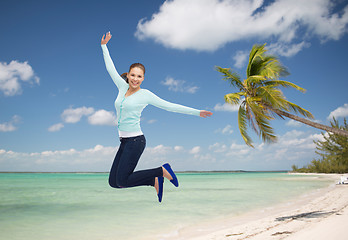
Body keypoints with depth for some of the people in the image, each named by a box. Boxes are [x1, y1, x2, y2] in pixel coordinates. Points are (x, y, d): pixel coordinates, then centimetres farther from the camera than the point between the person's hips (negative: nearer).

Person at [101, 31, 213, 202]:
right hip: (124, 141, 7)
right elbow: (111, 69, 22)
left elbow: (170, 106, -3)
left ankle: (162, 171, 3)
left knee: (122, 181, -11)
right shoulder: (123, 87, 10)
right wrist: (104, 46, 30)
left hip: (135, 140, -7)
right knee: (113, 182, 5)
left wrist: (196, 112, -5)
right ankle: (155, 181, 15)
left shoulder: (145, 94, -5)